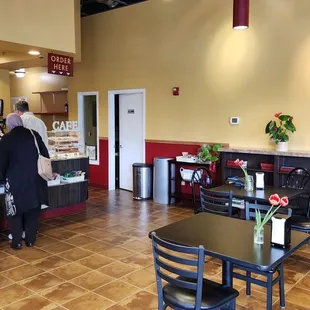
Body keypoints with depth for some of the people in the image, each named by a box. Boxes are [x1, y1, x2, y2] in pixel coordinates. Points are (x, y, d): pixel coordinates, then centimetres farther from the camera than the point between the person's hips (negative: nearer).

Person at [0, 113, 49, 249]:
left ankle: (16, 242, 15)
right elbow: (45, 155, 6)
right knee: (33, 211, 14)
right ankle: (31, 240, 21)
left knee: (15, 212, 12)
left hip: (15, 181, -3)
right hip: (35, 180, 3)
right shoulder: (34, 135, 1)